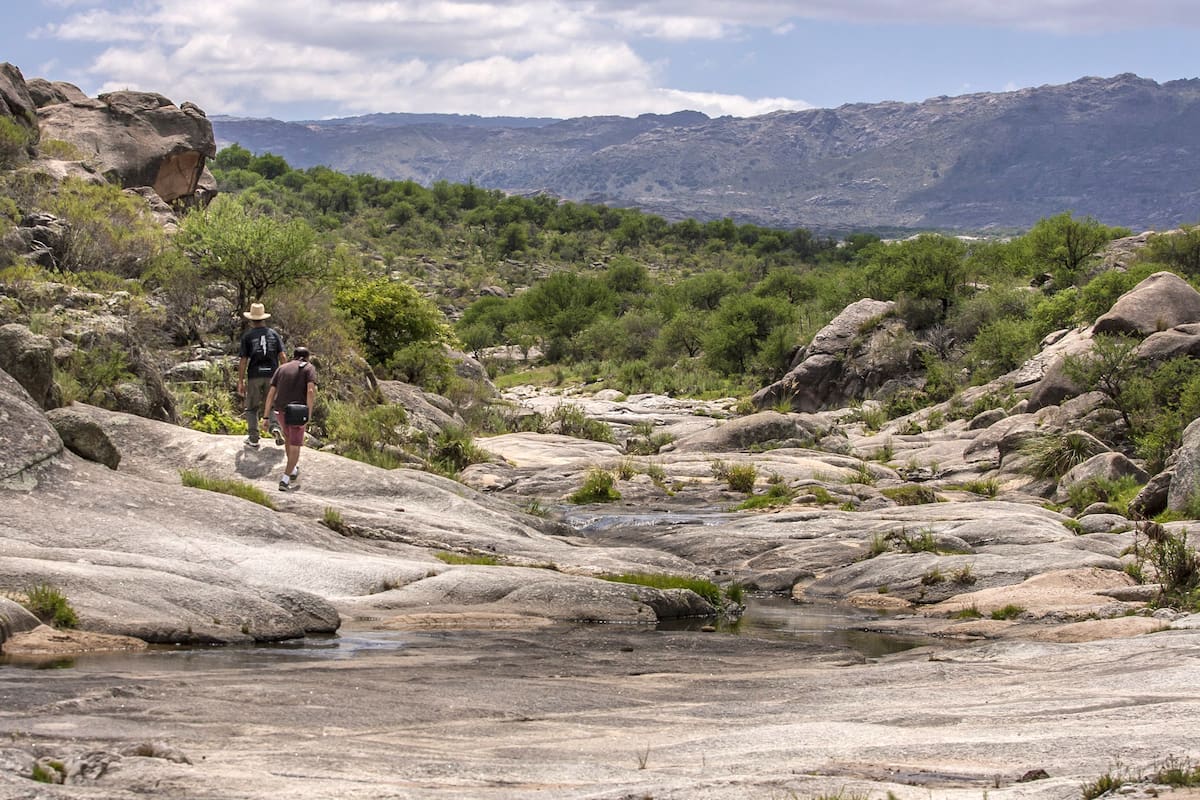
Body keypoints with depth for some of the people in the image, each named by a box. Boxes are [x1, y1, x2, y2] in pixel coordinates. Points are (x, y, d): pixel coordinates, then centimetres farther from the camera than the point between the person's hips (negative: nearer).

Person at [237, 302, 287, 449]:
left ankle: (253, 439, 8)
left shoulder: (248, 336, -3)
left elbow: (243, 360, -5)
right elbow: (282, 356, 0)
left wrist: (241, 382, 0)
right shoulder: (274, 334, 5)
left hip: (254, 376, -2)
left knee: (252, 409, 11)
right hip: (272, 375, 2)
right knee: (268, 406, 15)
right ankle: (274, 427, -12)